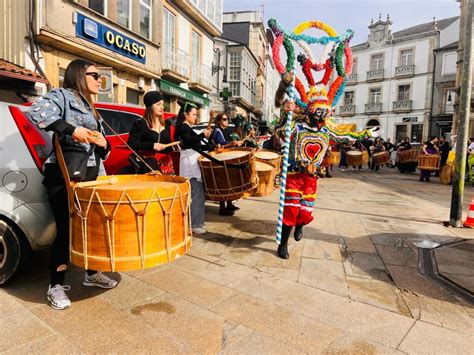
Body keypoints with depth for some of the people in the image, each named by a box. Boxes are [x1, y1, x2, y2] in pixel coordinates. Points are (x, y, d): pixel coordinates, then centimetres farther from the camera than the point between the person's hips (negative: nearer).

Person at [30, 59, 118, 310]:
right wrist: (71, 130, -28)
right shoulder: (61, 95, 0)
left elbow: (103, 150, 21)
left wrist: (103, 144, 0)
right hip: (65, 177, -7)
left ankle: (92, 273, 28)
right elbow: (38, 111, -23)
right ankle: (56, 286, 14)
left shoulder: (91, 109, 22)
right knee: (66, 230, -3)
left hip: (91, 176, 8)